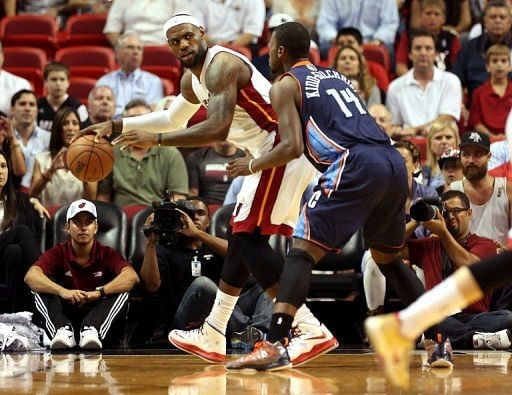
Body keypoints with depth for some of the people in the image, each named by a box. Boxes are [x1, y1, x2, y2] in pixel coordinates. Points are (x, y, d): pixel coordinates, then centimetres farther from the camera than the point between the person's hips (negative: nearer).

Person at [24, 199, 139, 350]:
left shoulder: (107, 254, 2)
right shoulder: (58, 253, 2)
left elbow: (132, 276, -18)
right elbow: (30, 276, -18)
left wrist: (99, 292, -33)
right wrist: (63, 292, -36)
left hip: (97, 316, 0)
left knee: (123, 289, -22)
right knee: (40, 287, -19)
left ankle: (92, 330, -46)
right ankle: (63, 330, -43)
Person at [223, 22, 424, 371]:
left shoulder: (286, 85, 9)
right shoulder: (336, 76, 30)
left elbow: (293, 147, -3)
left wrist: (253, 165, 12)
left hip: (356, 166, -7)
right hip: (394, 161, 7)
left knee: (302, 251, -5)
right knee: (388, 258, 24)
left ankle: (276, 345, -20)